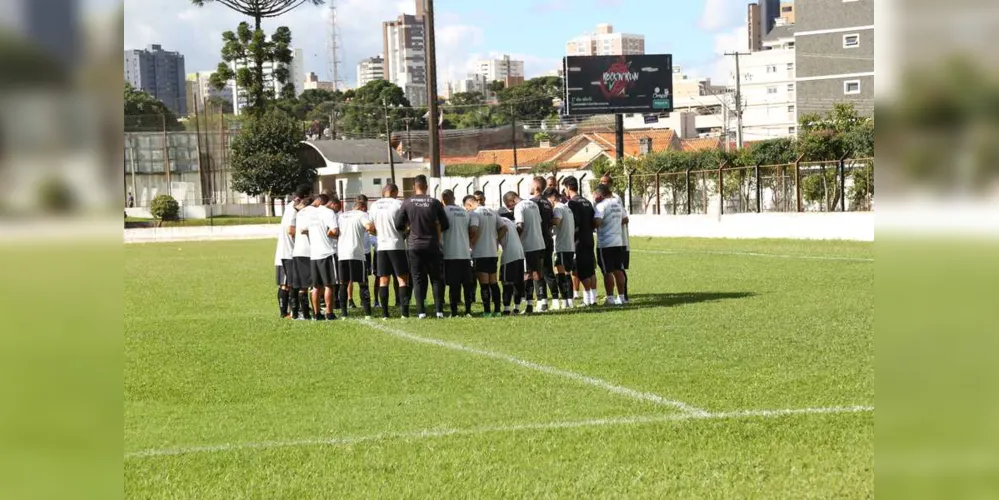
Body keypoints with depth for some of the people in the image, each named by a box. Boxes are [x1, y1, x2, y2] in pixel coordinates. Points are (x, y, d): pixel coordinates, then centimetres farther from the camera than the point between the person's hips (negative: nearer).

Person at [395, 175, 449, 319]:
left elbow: (399, 225, -2)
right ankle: (439, 309, 2)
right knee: (436, 278, 9)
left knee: (418, 279, 6)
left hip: (415, 245, 0)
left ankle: (421, 311, 1)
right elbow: (445, 225, 0)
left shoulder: (407, 203, -4)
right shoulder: (435, 203, -4)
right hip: (432, 246, 0)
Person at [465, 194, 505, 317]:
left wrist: (470, 244, -8)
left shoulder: (474, 213, -8)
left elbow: (475, 231, -21)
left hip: (480, 253, -7)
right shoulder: (492, 213, 15)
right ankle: (497, 310, 11)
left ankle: (487, 311, -5)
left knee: (484, 284, -4)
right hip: (493, 252, 7)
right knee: (494, 282, 11)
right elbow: (503, 228, 13)